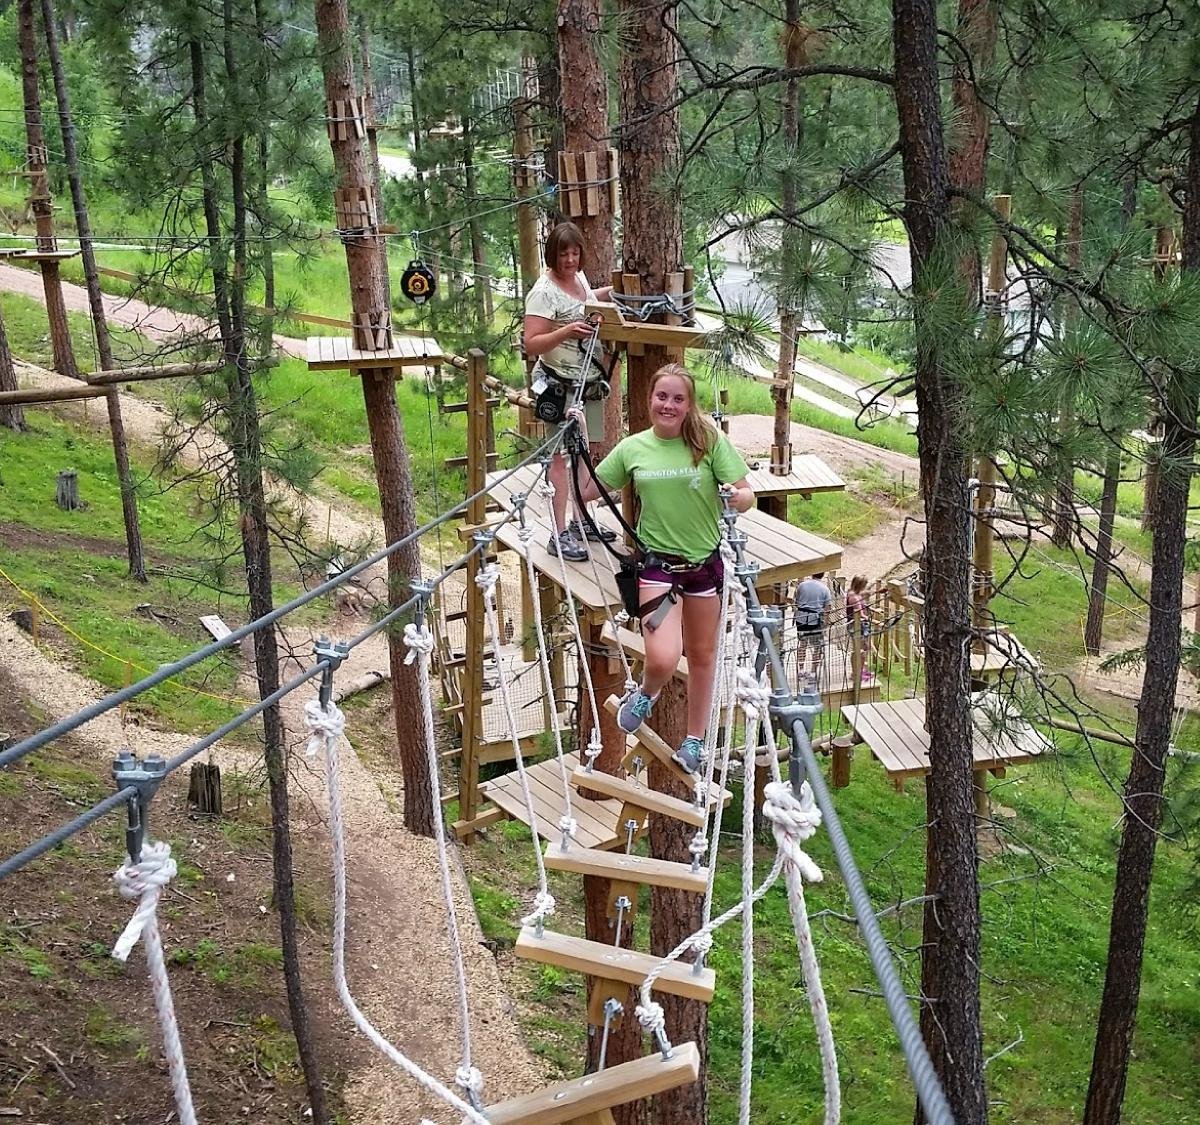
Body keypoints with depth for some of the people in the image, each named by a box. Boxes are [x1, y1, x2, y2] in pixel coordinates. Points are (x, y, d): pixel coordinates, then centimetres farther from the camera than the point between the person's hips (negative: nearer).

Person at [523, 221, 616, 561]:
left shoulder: (579, 276, 9)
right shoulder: (544, 291, -17)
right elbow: (531, 345, -23)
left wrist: (613, 290, 24)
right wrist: (567, 332, -35)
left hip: (587, 380, 9)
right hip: (559, 384, -9)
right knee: (561, 455, -8)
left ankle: (580, 519, 28)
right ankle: (559, 534, -7)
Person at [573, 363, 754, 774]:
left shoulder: (710, 441, -7)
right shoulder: (632, 448, -1)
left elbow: (747, 496, -7)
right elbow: (587, 491, 6)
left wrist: (737, 496, -30)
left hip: (705, 562, 1)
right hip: (657, 562, -1)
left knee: (702, 655, 15)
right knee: (663, 659, -17)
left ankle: (694, 740, 35)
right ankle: (646, 693, 20)